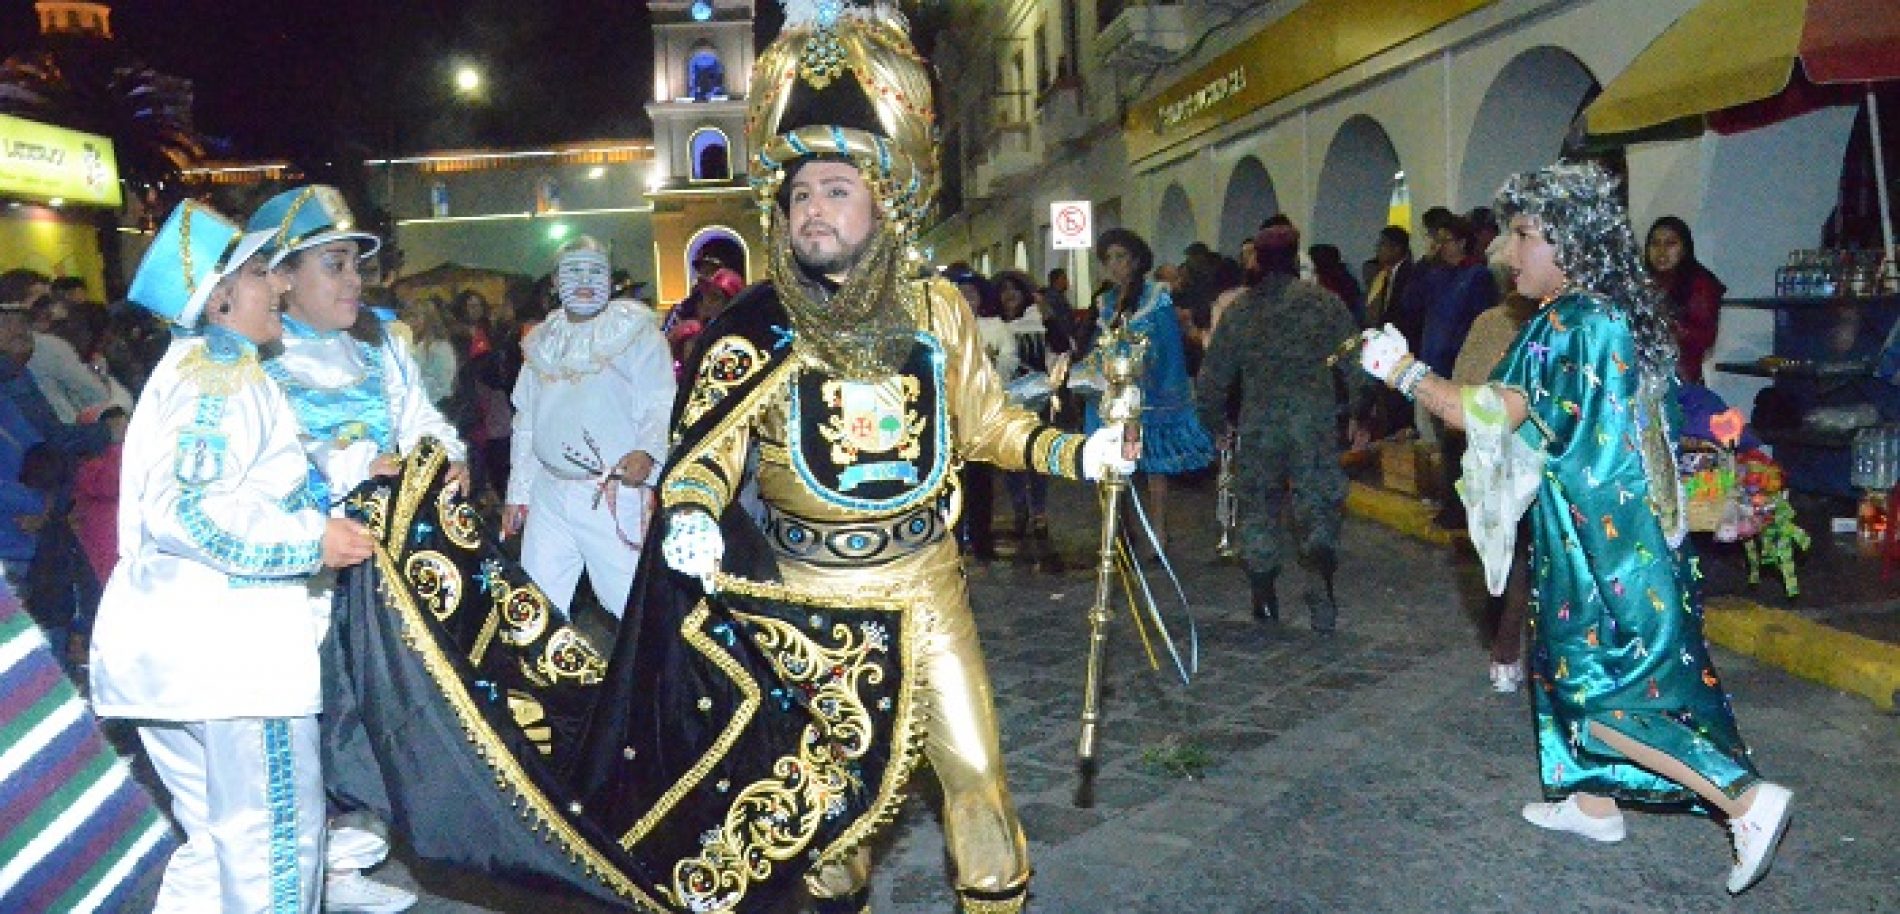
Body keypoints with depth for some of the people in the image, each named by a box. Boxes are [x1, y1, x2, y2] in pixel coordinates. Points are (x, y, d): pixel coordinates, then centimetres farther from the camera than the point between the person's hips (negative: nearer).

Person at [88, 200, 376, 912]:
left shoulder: (191, 365, 21)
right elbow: (182, 508, -23)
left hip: (167, 645, 10)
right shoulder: (224, 369, -11)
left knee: (220, 840, 19)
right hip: (225, 646, -10)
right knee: (278, 837, -2)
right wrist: (312, 539, -17)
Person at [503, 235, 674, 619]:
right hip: (548, 495, 6)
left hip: (615, 496, -6)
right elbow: (525, 421, 22)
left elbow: (661, 404, -11)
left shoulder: (636, 330, -2)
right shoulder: (543, 340, 16)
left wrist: (648, 452, -30)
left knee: (630, 603, -5)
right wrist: (517, 493, 19)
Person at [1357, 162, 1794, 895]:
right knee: (1578, 666, 19)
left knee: (1595, 683, -2)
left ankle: (1747, 801, -2)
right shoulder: (1620, 313, 9)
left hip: (1598, 537, -9)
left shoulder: (1572, 323, -20)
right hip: (1627, 527, 9)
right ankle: (1593, 802, 31)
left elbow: (1491, 414, -23)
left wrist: (1405, 372, -13)